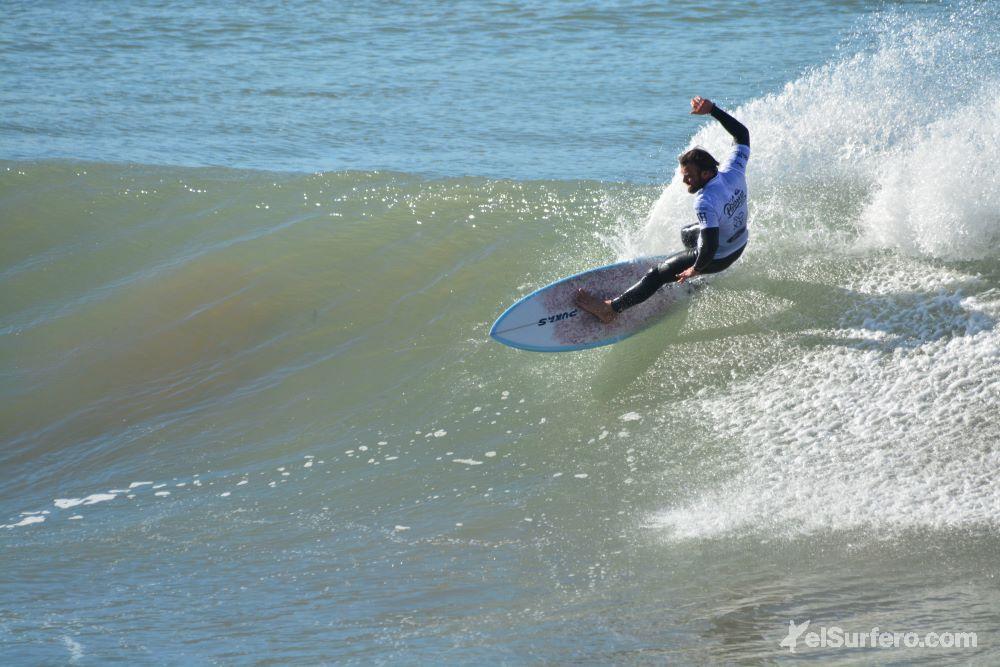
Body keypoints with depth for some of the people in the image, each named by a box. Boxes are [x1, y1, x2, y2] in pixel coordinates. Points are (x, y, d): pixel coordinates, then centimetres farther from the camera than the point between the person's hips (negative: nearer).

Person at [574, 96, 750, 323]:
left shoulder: (705, 203, -38)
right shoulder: (734, 170, -18)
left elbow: (710, 247, -41)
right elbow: (742, 134, -1)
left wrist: (695, 269, -22)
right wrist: (712, 109, -4)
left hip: (718, 257, -8)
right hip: (740, 243, 8)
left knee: (657, 275, -3)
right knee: (687, 233, 34)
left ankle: (610, 309, -3)